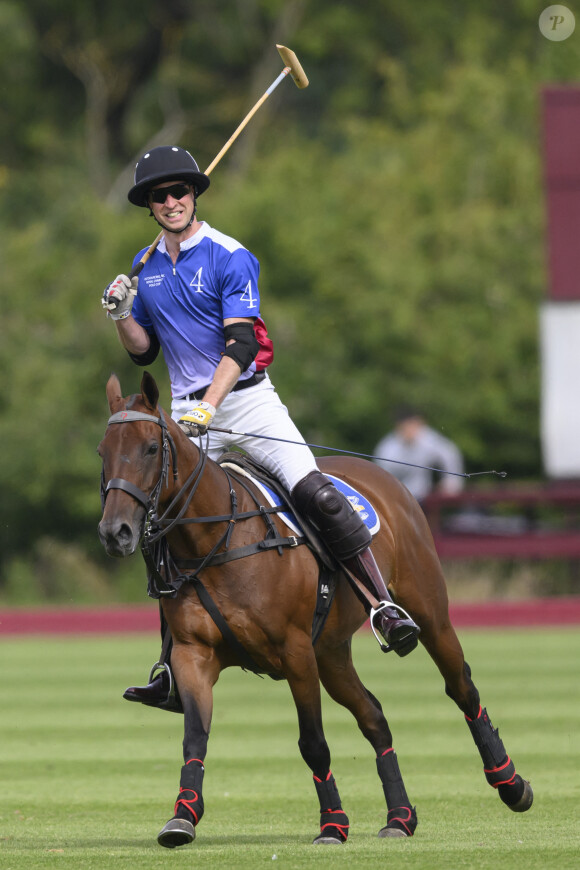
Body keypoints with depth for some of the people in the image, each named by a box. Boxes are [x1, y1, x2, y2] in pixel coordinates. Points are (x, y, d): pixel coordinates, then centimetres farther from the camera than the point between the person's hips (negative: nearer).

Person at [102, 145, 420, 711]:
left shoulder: (231, 258, -8)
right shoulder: (145, 268, 10)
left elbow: (240, 344, -17)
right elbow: (143, 352, 17)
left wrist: (208, 407, -29)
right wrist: (121, 314, -4)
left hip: (247, 399, -4)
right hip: (188, 409, 4)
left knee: (316, 495, -21)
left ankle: (384, 606, -16)